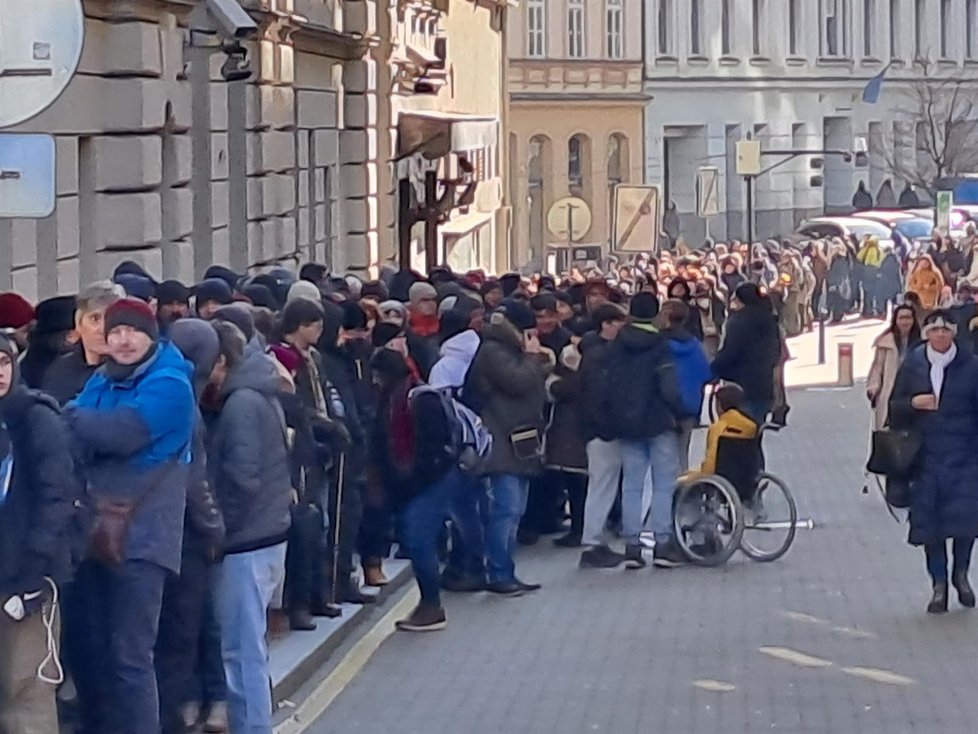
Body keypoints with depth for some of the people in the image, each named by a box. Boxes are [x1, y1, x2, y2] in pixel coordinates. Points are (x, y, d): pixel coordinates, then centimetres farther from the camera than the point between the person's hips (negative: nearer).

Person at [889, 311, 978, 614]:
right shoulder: (912, 365, 5)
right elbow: (895, 407, 10)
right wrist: (913, 403, -11)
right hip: (926, 456, 1)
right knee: (929, 520, 1)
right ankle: (939, 586, 13)